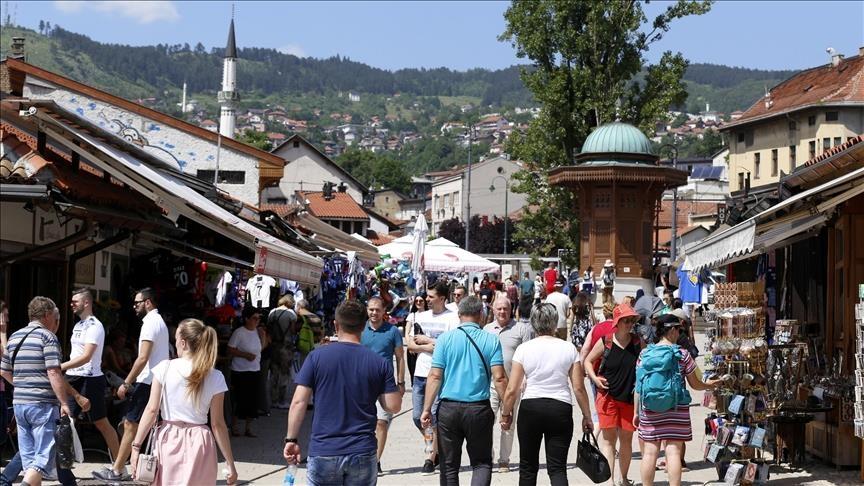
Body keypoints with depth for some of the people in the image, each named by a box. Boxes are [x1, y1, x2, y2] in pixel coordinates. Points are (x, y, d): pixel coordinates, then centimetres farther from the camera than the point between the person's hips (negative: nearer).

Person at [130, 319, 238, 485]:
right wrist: (230, 463, 1)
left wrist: (136, 446, -1)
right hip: (198, 444, 0)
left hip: (169, 441, 0)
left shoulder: (165, 368, -4)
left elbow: (151, 410, -6)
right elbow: (217, 423, -3)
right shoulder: (215, 377, -3)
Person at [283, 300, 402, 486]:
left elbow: (299, 402, -5)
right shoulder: (380, 363, -1)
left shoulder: (317, 357, -3)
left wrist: (291, 439, 2)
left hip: (323, 452, -1)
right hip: (363, 453, 1)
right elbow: (393, 406, 0)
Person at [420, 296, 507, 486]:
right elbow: (499, 378, -6)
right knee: (482, 463, 10)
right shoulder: (491, 340, -1)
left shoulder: (445, 338, -1)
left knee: (449, 465, 11)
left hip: (448, 408, 1)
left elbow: (435, 376, -3)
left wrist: (427, 409, 1)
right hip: (479, 409, 0)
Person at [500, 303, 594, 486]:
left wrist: (506, 413, 11)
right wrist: (587, 416, 10)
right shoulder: (568, 348, 0)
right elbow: (579, 388, -1)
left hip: (530, 408, 0)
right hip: (560, 409, 0)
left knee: (528, 467, 13)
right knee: (557, 468, 1)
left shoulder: (524, 349, -3)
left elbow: (512, 390, -4)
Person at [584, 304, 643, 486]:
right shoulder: (605, 342, -5)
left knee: (626, 439, 10)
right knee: (608, 438, -4)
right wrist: (594, 378, -9)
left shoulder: (638, 343, 0)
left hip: (630, 398, 2)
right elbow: (588, 361, 8)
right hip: (608, 395, -2)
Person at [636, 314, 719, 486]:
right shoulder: (681, 354, -3)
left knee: (650, 451, 4)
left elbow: (638, 386, 5)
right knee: (673, 451, -2)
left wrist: (636, 412, 12)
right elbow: (695, 384, 5)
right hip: (676, 410, -2)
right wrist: (709, 385, 26)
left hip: (649, 409, 2)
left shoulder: (644, 354, 3)